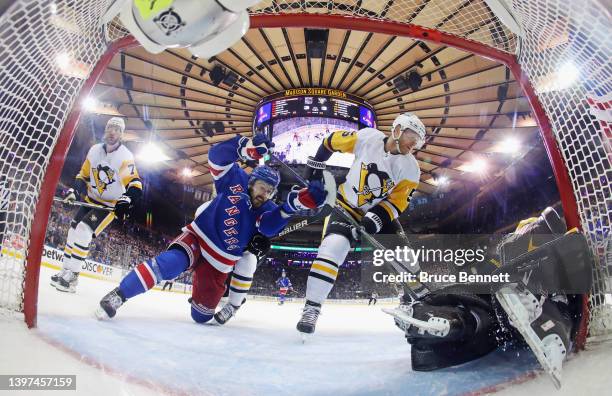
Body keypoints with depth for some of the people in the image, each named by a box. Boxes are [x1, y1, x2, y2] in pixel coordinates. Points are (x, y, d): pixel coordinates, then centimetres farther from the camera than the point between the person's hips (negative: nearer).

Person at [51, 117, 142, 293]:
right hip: (91, 199, 7)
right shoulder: (94, 150, 0)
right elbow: (83, 174, 12)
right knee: (74, 230, 6)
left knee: (84, 230, -21)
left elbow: (135, 184, -25)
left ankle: (72, 276, -15)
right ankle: (65, 270, 21)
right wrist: (75, 190, -3)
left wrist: (126, 201, -41)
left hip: (111, 204, -6)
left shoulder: (125, 157, -17)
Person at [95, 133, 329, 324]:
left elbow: (271, 226, -31)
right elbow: (217, 156, -24)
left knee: (202, 316, 12)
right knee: (170, 263, -38)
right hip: (196, 239, -3)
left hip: (220, 261, 3)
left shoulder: (267, 211, -6)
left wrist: (298, 202, -48)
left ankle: (199, 297, 50)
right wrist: (247, 147, -43)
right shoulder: (236, 181, -9)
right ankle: (118, 296, -27)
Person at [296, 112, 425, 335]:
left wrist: (376, 219, -28)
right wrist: (315, 166, 1)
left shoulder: (410, 168, -9)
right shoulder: (367, 137, -14)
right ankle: (311, 308, -15)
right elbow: (332, 141, 0)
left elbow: (397, 201, -13)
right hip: (347, 207, -3)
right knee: (333, 248, -23)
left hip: (382, 214, 3)